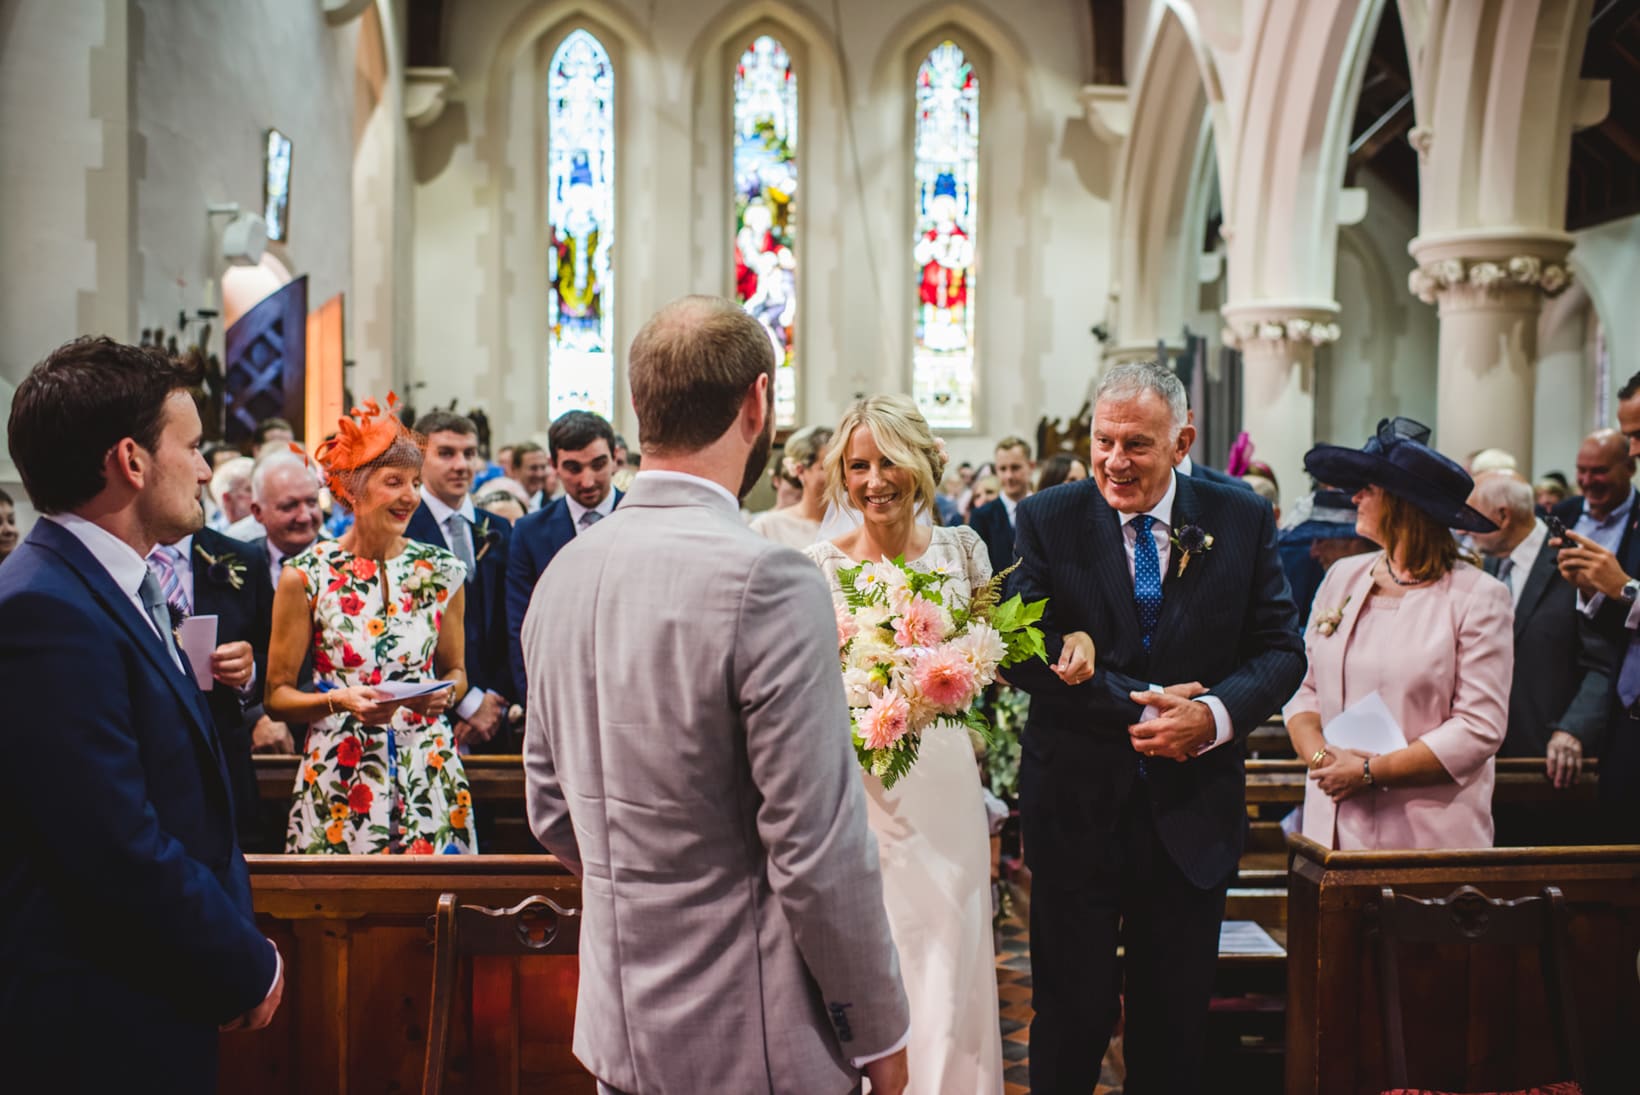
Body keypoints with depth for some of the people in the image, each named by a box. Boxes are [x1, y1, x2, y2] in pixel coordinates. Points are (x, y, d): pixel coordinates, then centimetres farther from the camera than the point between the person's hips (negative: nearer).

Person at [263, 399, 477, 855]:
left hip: (428, 772, 2)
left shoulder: (440, 572, 3)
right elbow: (277, 695, 0)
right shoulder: (306, 576, -4)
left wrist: (444, 693, -6)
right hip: (339, 779, -2)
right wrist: (339, 700, -17)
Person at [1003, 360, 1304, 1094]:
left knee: (1175, 1023, 13)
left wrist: (1213, 716, -19)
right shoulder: (1046, 521, -3)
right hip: (1075, 806, -2)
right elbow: (1024, 653, -11)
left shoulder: (1242, 520, 1)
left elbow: (1280, 649, 0)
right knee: (1073, 1013, 6)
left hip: (1191, 809, 2)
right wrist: (1140, 707, -19)